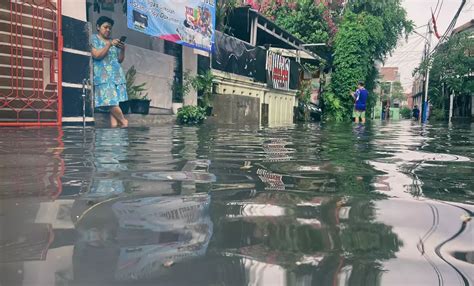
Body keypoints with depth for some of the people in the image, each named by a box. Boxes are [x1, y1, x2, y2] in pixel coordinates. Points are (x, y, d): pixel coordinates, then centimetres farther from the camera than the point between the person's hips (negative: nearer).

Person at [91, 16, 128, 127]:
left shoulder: (113, 41, 21)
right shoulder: (94, 39, 8)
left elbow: (120, 60, 18)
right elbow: (96, 55, -7)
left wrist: (122, 49, 0)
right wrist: (109, 45, -13)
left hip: (117, 74, 4)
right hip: (103, 75, -4)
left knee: (114, 101, -6)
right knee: (110, 100, -16)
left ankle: (114, 124, -8)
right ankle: (124, 121, -4)